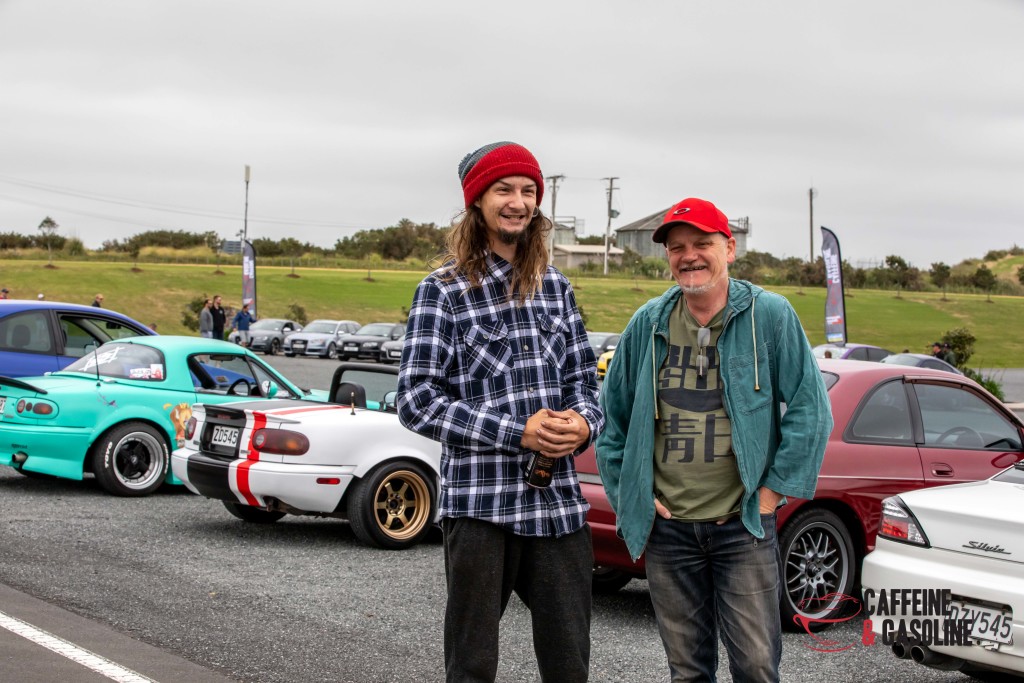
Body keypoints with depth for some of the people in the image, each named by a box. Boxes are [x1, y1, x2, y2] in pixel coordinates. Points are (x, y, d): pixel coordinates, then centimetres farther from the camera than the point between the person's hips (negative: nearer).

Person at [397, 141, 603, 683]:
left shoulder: (555, 287, 14)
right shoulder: (443, 290, -1)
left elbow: (584, 379, 17)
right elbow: (416, 400, -8)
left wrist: (583, 423, -7)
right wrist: (517, 432, -16)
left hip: (559, 502, 4)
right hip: (478, 503, -4)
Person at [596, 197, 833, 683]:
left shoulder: (769, 316, -3)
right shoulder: (648, 324, 6)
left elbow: (810, 410, -4)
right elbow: (613, 416, 15)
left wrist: (771, 493, -6)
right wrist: (626, 495, 7)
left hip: (743, 528, -3)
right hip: (667, 528, 3)